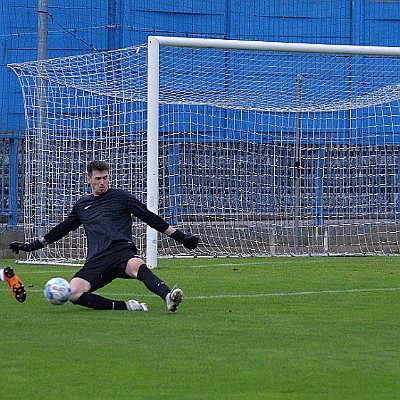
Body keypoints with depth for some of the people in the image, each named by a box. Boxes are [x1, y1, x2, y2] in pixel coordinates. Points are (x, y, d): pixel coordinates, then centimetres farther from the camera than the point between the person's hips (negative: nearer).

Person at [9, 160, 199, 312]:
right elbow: (62, 228, 36)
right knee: (73, 293, -27)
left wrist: (179, 236, 9)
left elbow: (150, 218, 14)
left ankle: (168, 296, -64)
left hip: (121, 250, -3)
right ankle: (124, 306, -32)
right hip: (96, 260, 3)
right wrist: (32, 245, 38)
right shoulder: (82, 205, 25)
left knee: (137, 265, -41)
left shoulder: (120, 197, 15)